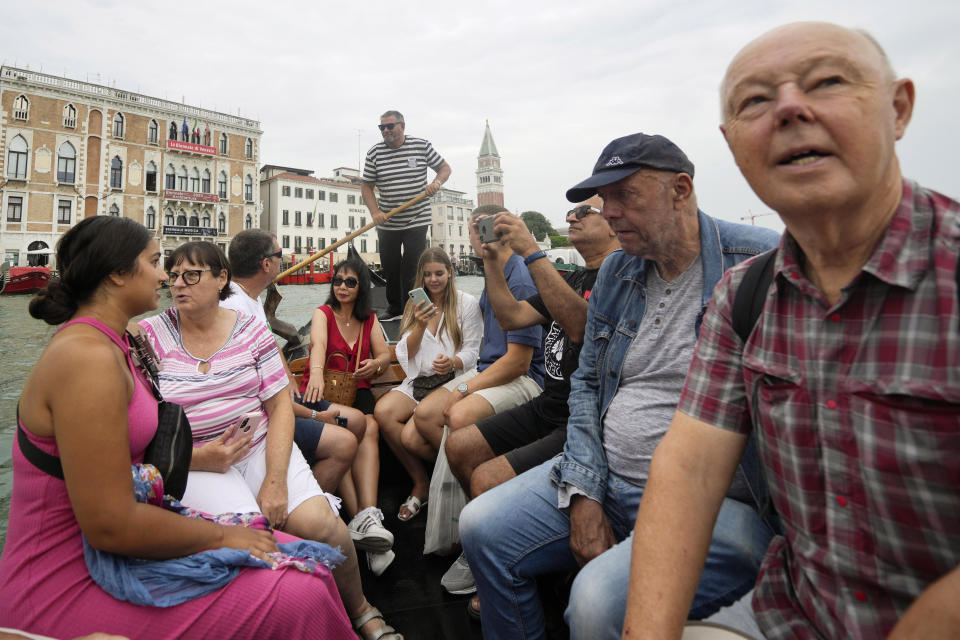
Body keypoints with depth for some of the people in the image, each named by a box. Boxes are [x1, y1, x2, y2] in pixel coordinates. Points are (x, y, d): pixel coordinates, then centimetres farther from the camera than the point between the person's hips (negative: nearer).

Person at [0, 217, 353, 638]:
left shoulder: (108, 346, 9)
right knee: (298, 601, -19)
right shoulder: (88, 357, -22)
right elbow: (110, 526, -24)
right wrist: (219, 535, -13)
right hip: (66, 586, -9)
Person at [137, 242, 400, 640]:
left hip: (261, 445, 1)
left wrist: (275, 479, -12)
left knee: (319, 523, -19)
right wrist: (198, 459, -16)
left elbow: (280, 406, 0)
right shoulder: (148, 336, 1)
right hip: (192, 464, -1)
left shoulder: (249, 329, 5)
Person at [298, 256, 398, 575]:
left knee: (370, 427, -31)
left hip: (356, 391, 2)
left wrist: (375, 364, -19)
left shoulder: (369, 319, 17)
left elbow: (385, 354, 8)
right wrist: (316, 373, -40)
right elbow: (318, 343, -18)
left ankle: (365, 518, -43)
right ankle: (364, 516, -38)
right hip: (321, 392, -2)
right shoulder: (323, 313, 5)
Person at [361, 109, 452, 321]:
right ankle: (394, 308, 25)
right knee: (390, 267, 8)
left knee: (412, 269, -5)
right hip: (387, 223, 2)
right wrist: (375, 212, -11)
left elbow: (445, 168, 9)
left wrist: (436, 183, -13)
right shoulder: (374, 153, 2)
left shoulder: (422, 146, -1)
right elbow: (366, 186, 5)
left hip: (417, 220, -2)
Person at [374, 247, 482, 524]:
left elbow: (472, 352, -1)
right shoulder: (415, 305, 16)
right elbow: (404, 354, 7)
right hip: (417, 381, 5)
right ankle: (421, 483, -7)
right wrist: (420, 326, -11)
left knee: (412, 434, -28)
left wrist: (452, 362, -24)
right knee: (383, 412, -26)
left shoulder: (467, 303, 3)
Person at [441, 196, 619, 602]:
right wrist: (491, 258, 4)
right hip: (547, 409, 9)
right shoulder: (574, 278, 18)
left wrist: (531, 252, -30)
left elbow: (581, 325, -30)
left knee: (487, 480, -21)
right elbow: (512, 317, 12)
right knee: (459, 446, 2)